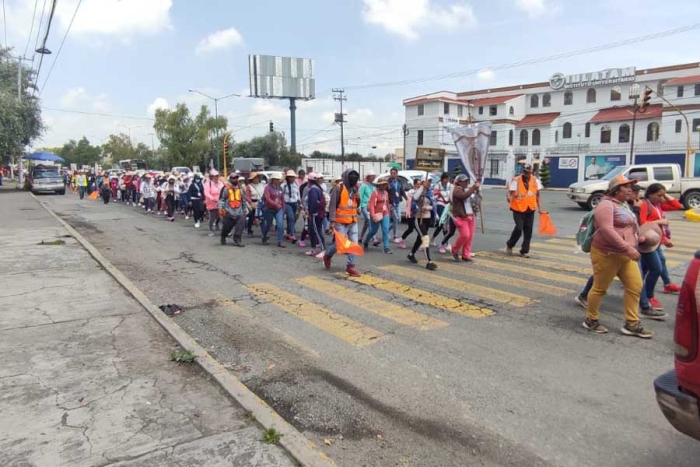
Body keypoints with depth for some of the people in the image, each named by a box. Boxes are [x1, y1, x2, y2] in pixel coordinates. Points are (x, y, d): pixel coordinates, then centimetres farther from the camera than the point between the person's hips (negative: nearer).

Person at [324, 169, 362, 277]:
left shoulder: (354, 189, 11)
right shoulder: (338, 188, -10)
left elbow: (357, 205, 17)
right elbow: (333, 205, -13)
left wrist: (357, 194, 0)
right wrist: (332, 221, -19)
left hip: (353, 221, 7)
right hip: (341, 222, -7)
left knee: (354, 244, 2)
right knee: (338, 244, -2)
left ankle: (350, 266, 9)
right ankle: (327, 256, 27)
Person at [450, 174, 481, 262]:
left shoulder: (468, 189, 17)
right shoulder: (457, 190, -8)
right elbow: (464, 196, -28)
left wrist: (477, 189, 11)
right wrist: (473, 188, -25)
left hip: (471, 216, 8)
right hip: (461, 217, -8)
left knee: (470, 236, 5)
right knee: (465, 235, -16)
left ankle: (466, 255, 14)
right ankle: (455, 250, 7)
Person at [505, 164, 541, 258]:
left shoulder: (535, 180, 4)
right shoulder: (516, 180, -10)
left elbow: (537, 194, 14)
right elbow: (510, 192, -14)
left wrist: (539, 207, 13)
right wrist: (509, 197, -37)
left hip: (530, 210, 5)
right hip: (518, 209, -4)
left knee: (528, 231, 5)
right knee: (519, 228, -14)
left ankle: (524, 251, 15)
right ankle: (509, 245, 13)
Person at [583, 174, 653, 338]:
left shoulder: (624, 204, 15)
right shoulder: (606, 205, -14)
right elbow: (607, 230, -27)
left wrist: (638, 237, 13)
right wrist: (627, 248, -30)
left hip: (625, 255, 9)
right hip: (606, 254, -9)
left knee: (635, 286, 5)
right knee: (600, 288, 2)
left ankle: (631, 324, 14)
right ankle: (591, 320, 18)